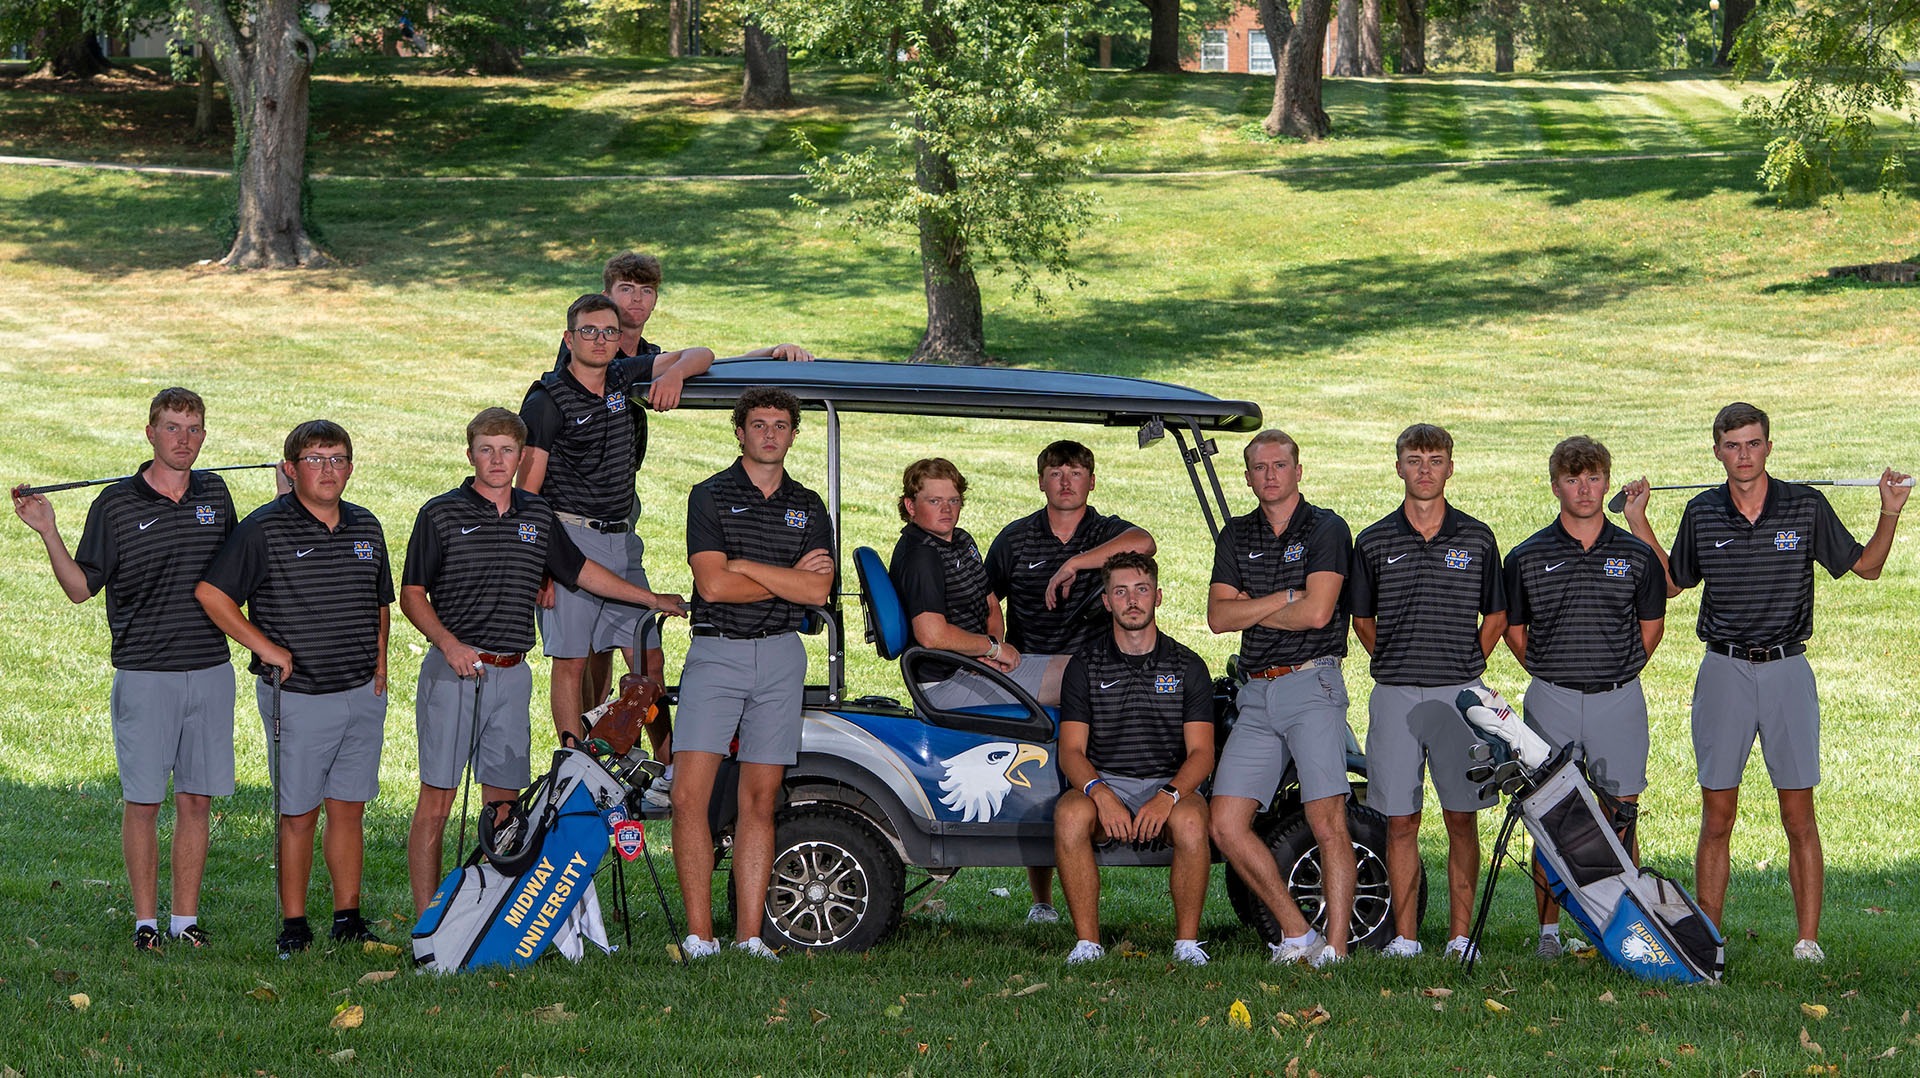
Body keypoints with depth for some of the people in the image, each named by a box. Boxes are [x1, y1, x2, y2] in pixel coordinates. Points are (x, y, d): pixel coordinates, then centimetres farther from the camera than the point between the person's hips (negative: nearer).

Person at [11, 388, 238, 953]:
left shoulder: (214, 494, 8)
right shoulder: (116, 504, -3)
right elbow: (81, 586, 1)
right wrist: (49, 532, -13)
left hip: (211, 671, 3)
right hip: (144, 674, -3)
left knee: (196, 799, 6)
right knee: (143, 800, 1)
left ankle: (186, 918, 15)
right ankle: (146, 921, 10)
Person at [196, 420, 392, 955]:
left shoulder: (367, 528, 11)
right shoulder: (264, 529, -7)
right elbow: (211, 592, -8)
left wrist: (379, 664, 13)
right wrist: (266, 647, -10)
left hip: (363, 695, 4)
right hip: (298, 696, -4)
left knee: (350, 808, 9)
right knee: (298, 814, 1)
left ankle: (348, 915, 17)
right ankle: (293, 923, 10)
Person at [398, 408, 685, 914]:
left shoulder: (538, 516, 12)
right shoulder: (441, 514, -1)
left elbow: (581, 570, 26)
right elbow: (412, 594, 0)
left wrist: (654, 599, 29)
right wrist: (449, 643, -15)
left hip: (512, 676, 4)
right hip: (453, 670, -4)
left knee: (504, 800, 5)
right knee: (436, 800, -5)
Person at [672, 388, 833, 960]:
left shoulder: (808, 507, 12)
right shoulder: (710, 496, 2)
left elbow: (817, 591, -2)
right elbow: (714, 585, -10)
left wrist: (743, 565, -8)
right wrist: (789, 578, -4)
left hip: (781, 656, 3)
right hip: (716, 653, -3)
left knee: (760, 800, 4)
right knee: (690, 796, -13)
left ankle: (749, 935, 6)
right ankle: (699, 936, -10)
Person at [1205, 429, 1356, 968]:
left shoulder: (1326, 529, -1)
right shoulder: (1236, 537, 16)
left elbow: (1317, 612, -12)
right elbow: (1219, 615, 4)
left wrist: (1250, 610, 1)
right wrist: (1288, 597, -7)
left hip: (1312, 685, -6)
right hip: (1257, 695, 6)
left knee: (1328, 823, -11)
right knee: (1226, 826, -3)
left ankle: (1334, 945, -9)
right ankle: (1296, 934, 6)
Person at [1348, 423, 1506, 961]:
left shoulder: (1476, 538, 5)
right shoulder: (1374, 542, 6)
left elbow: (1496, 617, 14)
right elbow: (1362, 619, 16)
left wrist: (1463, 667, 7)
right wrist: (1397, 665, 8)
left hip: (1460, 694, 0)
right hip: (1394, 695, 1)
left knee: (1462, 818, 1)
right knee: (1400, 821, 2)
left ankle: (1460, 935, 6)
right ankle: (1404, 937, 7)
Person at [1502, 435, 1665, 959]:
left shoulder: (1636, 556, 5)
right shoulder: (1527, 557, 3)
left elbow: (1651, 622, 16)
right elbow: (1513, 629, 13)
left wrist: (1619, 673, 10)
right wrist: (1550, 675, 7)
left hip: (1618, 699, 0)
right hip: (1551, 700, 0)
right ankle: (1548, 930, 7)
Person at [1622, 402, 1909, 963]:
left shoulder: (1806, 507, -1)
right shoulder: (1701, 514, 4)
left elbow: (1865, 566, 9)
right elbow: (1672, 583, 18)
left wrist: (1890, 513, -6)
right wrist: (1637, 522, 11)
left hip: (1788, 669, -1)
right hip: (1723, 670, 1)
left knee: (1799, 816, -2)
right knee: (1717, 817, 3)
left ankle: (1808, 940, 3)